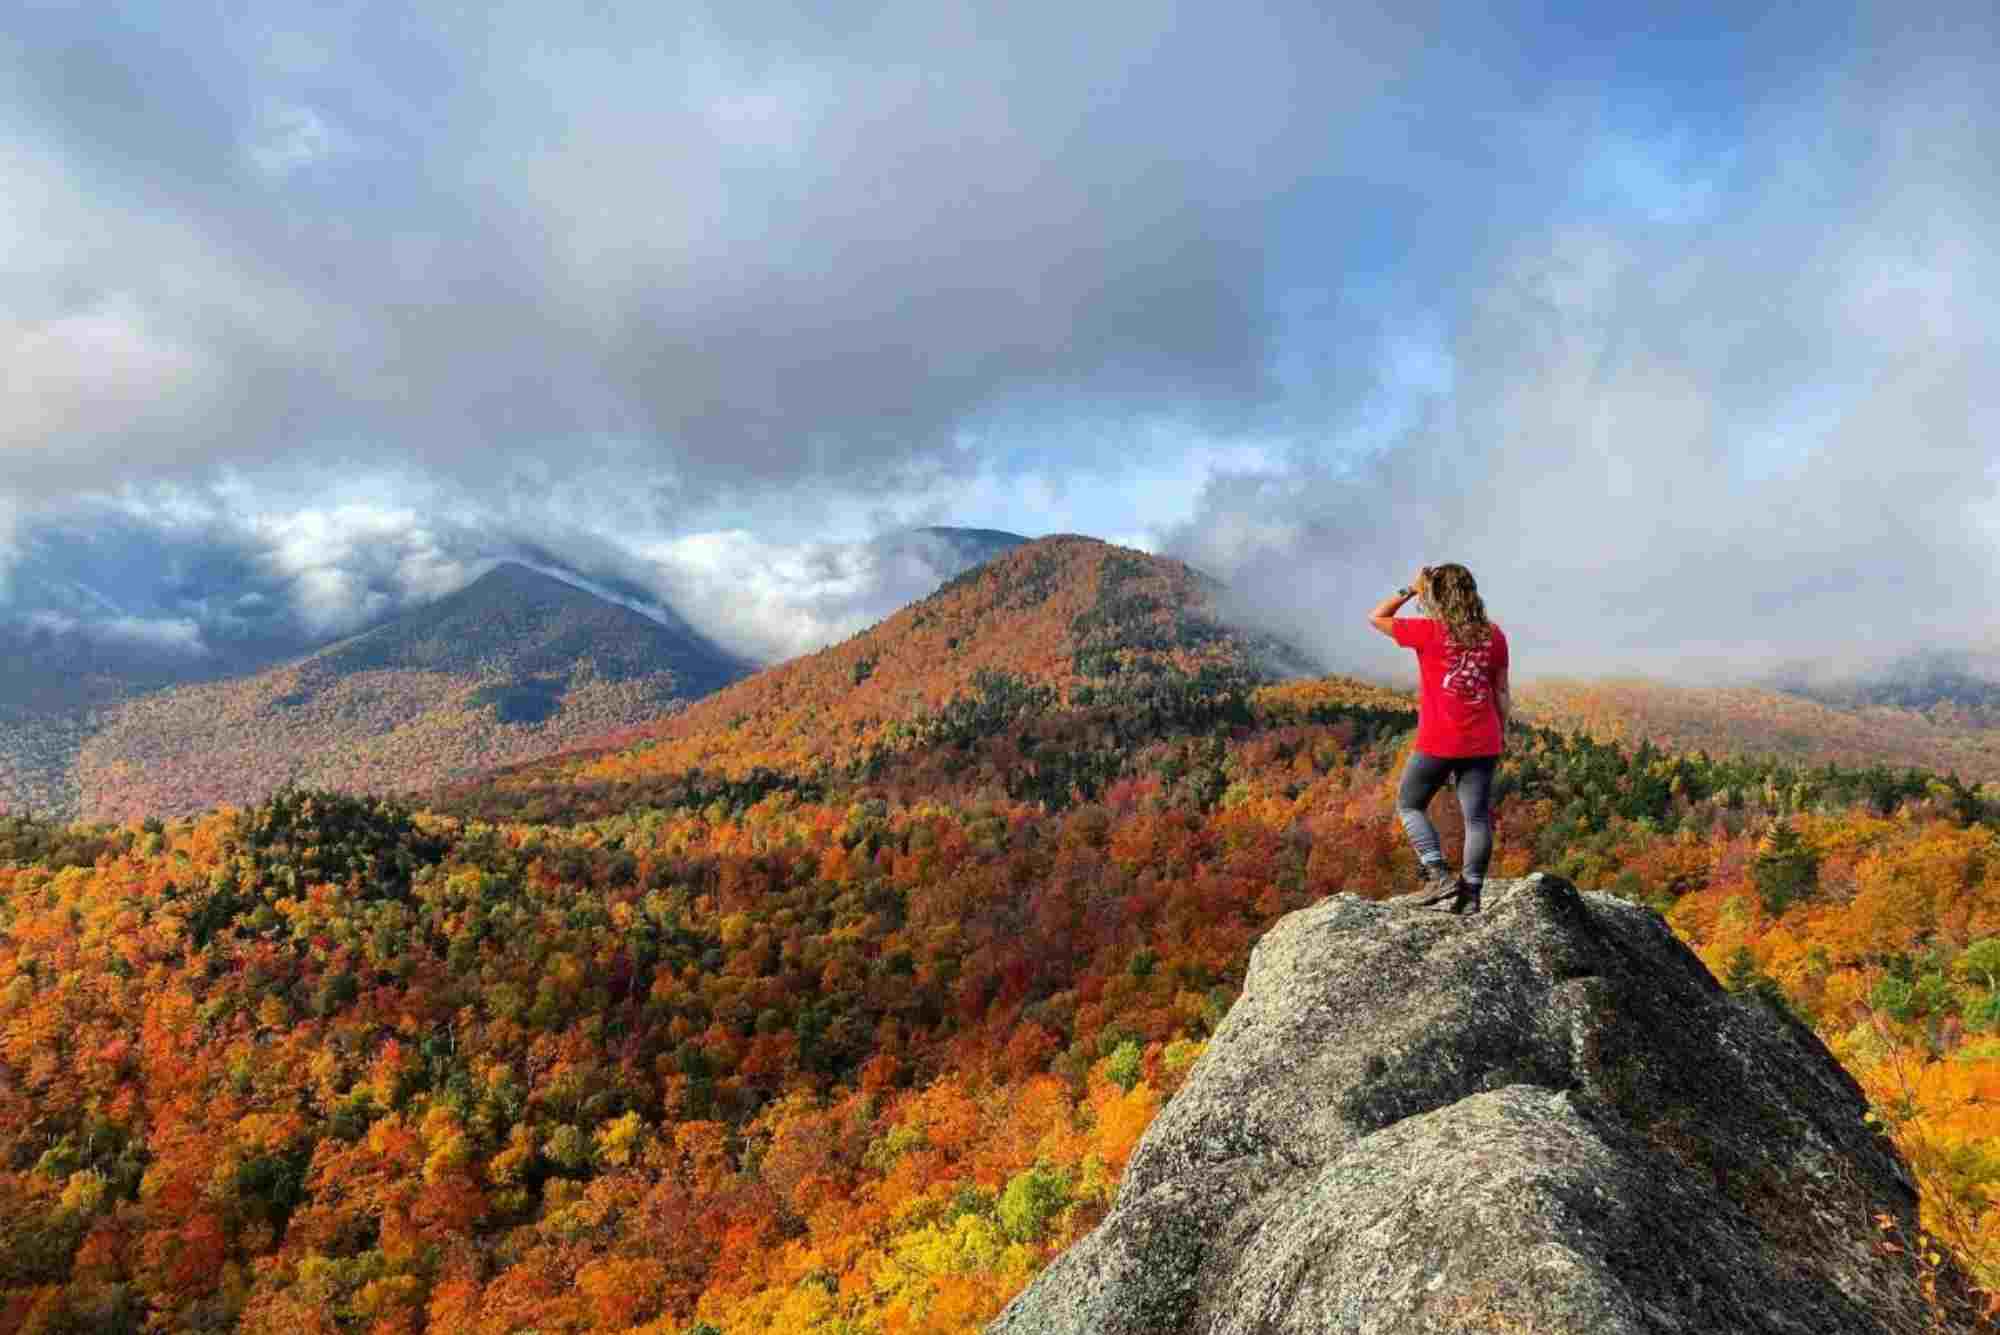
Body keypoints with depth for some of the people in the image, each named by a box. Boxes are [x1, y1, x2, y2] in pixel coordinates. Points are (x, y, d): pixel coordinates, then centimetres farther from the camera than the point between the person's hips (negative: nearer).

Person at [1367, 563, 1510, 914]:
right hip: (1483, 743, 4)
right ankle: (1470, 893, 7)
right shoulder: (1493, 635, 4)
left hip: (1437, 743, -4)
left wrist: (1409, 590, 3)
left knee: (1409, 805, 13)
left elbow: (1376, 618, 3)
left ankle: (1439, 876, 0)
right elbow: (1501, 692, 9)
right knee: (1478, 817, 7)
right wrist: (1502, 735, 17)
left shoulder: (1429, 632, -10)